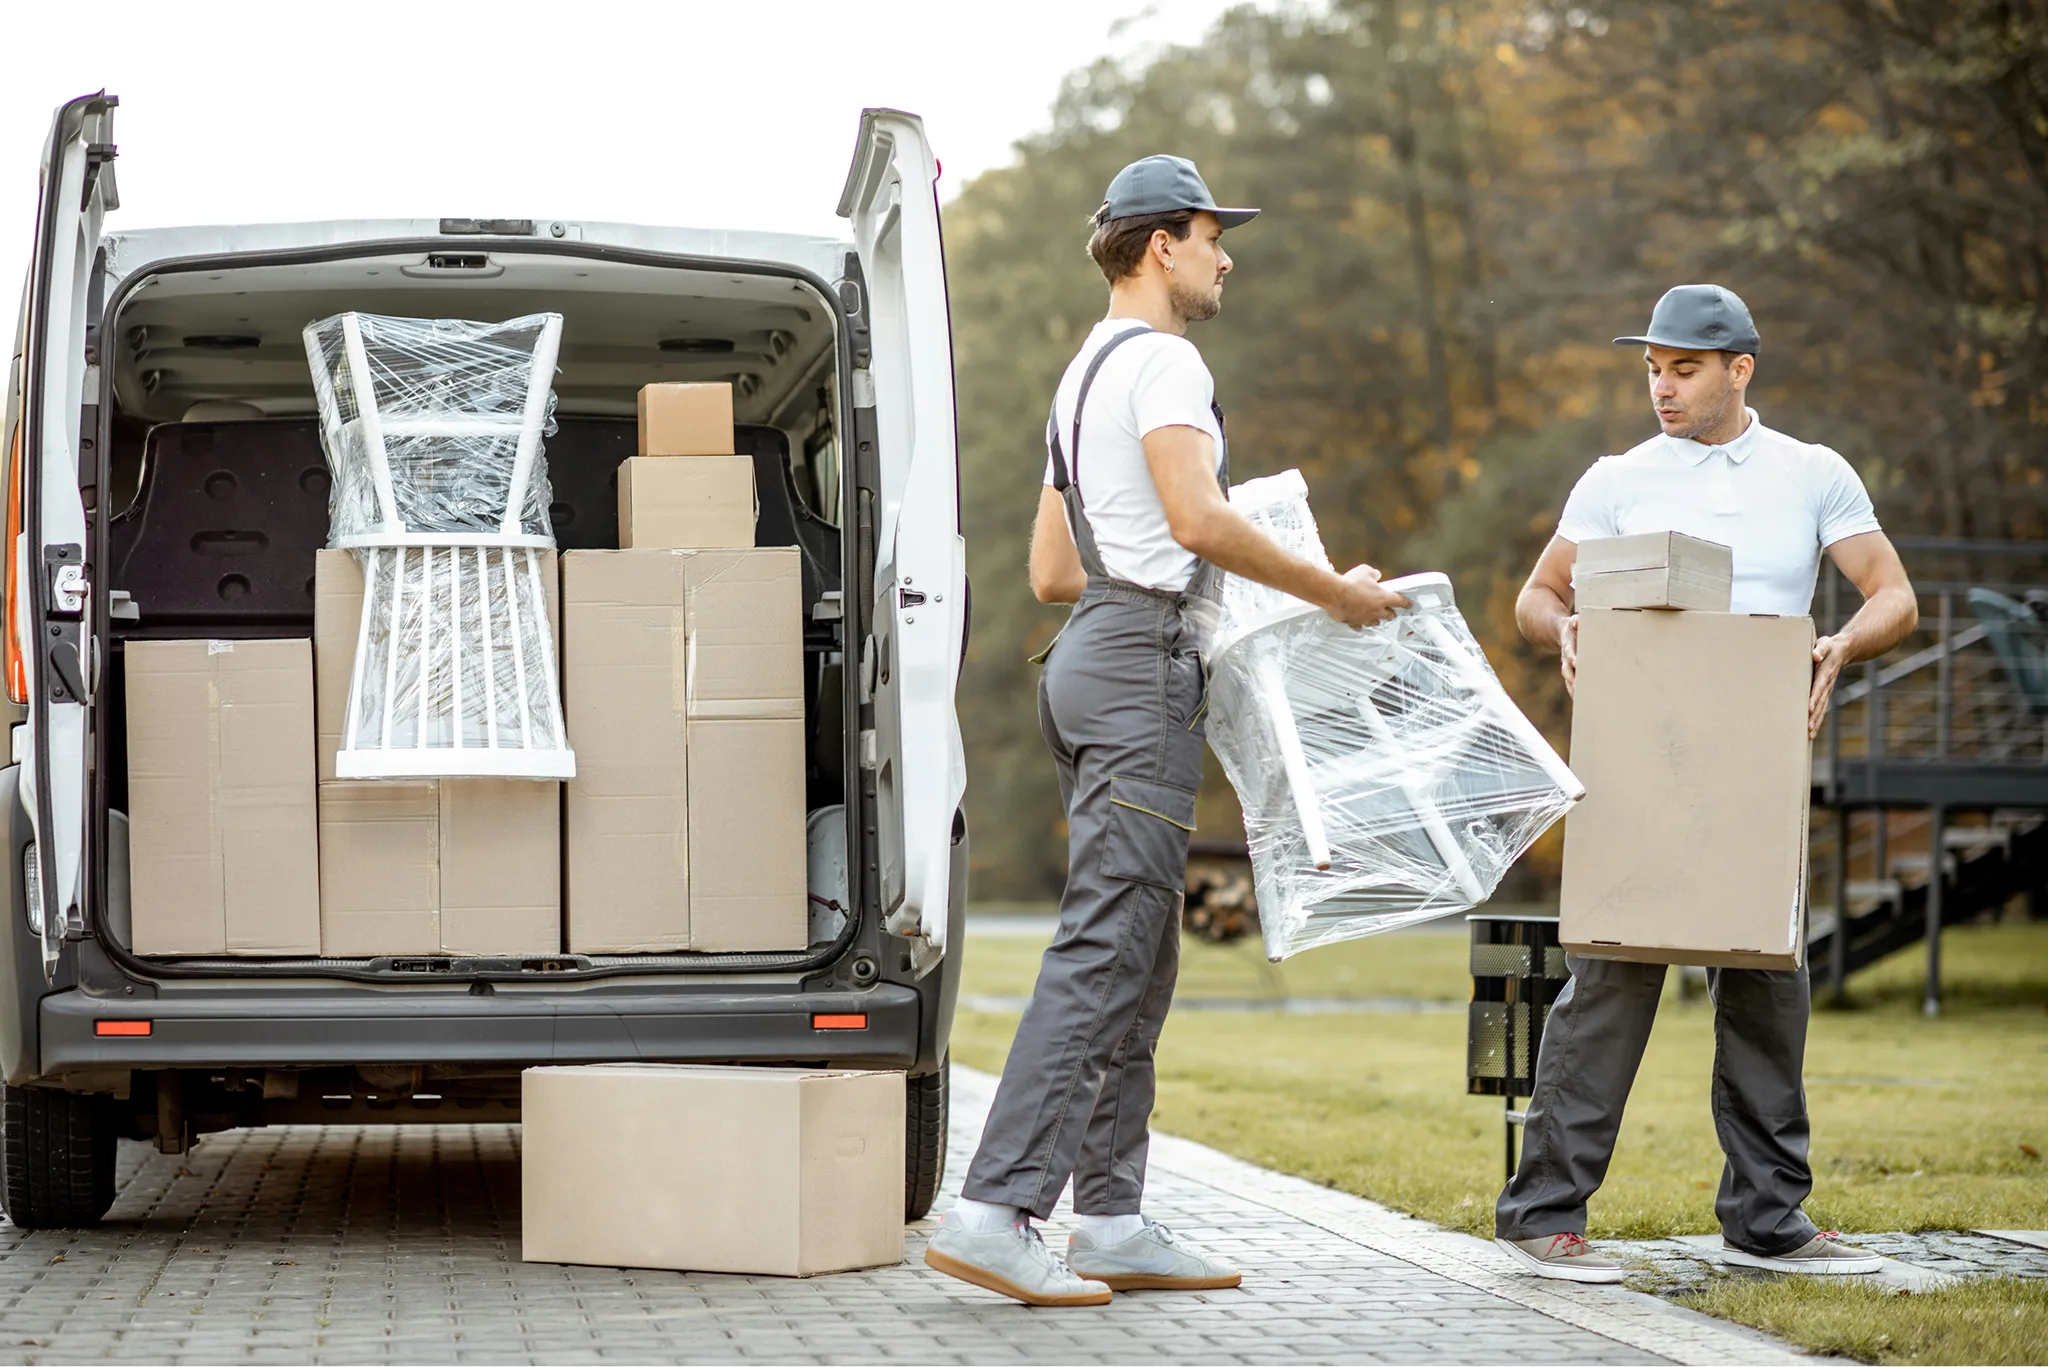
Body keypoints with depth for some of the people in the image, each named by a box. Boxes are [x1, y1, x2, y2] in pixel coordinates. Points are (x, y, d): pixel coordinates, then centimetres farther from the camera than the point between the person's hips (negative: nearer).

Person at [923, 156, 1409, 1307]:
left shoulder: (1085, 374, 25)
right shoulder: (1161, 358, -7)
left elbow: (1052, 572, 25)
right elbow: (1198, 518, -21)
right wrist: (1333, 591, -13)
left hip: (1093, 656, 11)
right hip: (1144, 663, -11)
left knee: (1137, 957, 10)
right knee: (1105, 949, -15)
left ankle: (1113, 1222, 10)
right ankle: (997, 1212, -21)